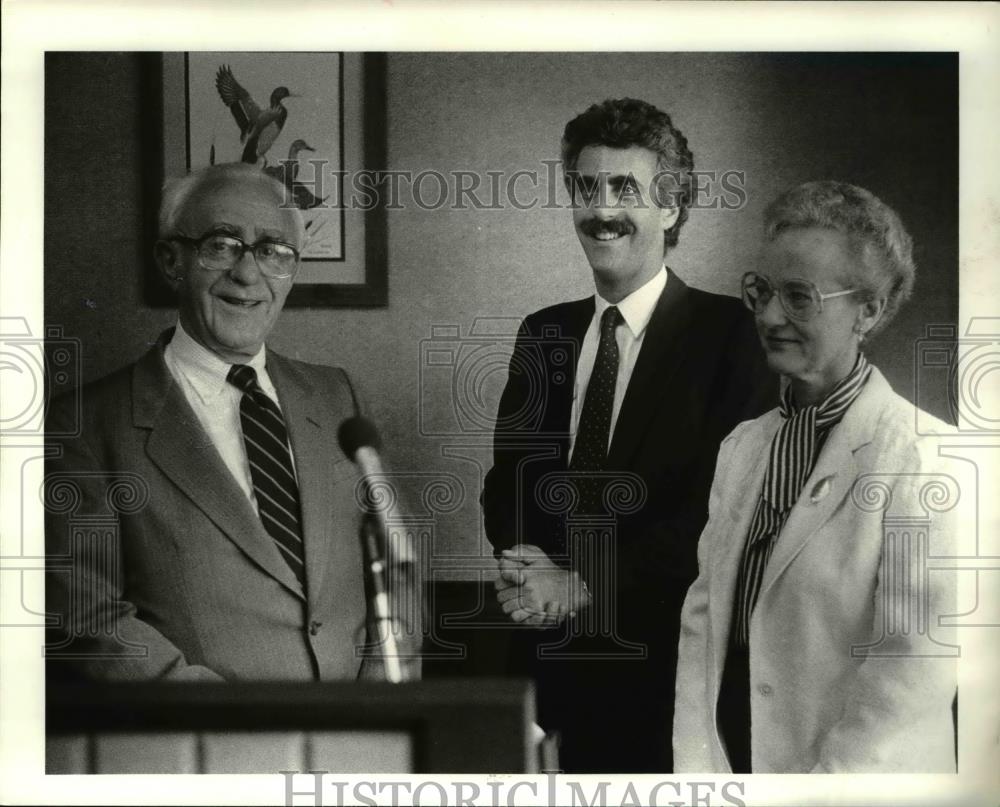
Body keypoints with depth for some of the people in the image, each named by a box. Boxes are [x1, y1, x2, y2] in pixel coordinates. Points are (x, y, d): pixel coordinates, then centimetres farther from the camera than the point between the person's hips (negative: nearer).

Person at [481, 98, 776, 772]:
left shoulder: (731, 334, -9)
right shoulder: (544, 334, 9)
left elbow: (724, 507, -16)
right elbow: (506, 479, 11)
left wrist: (583, 585, -17)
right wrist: (526, 561, -10)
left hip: (670, 672, -4)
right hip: (555, 662, 4)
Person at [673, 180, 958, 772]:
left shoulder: (926, 460, -14)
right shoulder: (741, 447, 7)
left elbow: (916, 667, -19)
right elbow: (702, 618, 3)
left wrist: (812, 792, -18)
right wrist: (697, 768, -7)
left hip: (860, 780, -5)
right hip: (730, 760, 6)